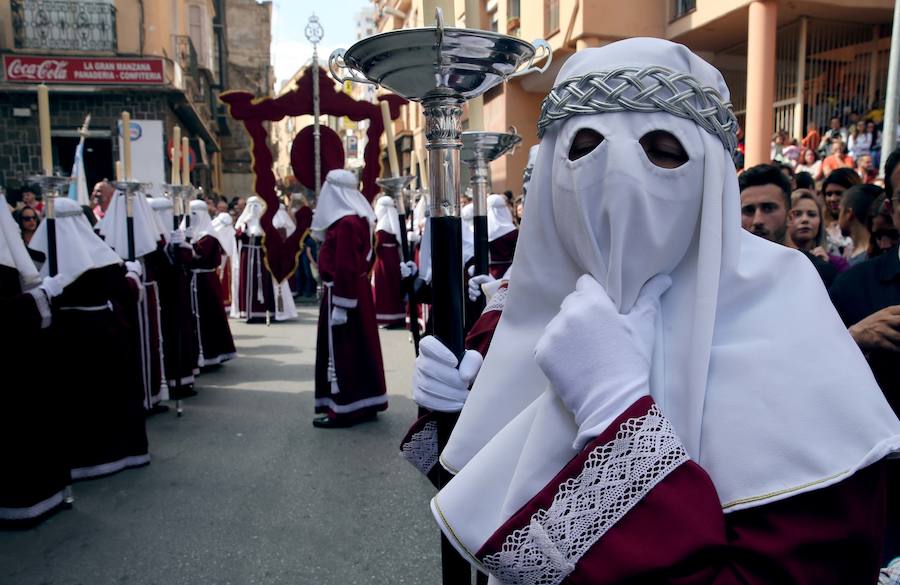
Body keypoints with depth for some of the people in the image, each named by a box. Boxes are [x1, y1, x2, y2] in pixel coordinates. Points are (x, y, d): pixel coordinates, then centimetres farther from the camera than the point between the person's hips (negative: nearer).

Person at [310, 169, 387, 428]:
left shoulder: (345, 223, -19)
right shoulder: (357, 219, 10)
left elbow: (344, 268, -23)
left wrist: (340, 304, -21)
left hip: (343, 292, -10)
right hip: (357, 291, 10)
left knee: (341, 349, -3)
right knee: (357, 346, 14)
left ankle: (344, 408, 5)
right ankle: (364, 403, 23)